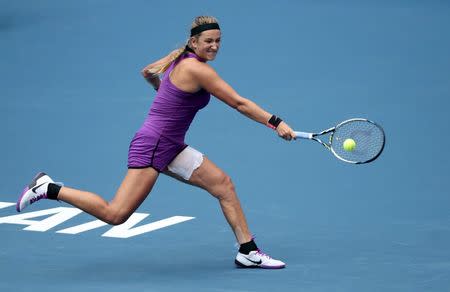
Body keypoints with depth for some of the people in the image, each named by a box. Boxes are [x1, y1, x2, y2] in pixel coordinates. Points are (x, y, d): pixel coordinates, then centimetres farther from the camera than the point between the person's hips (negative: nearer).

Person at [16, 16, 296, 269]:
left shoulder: (179, 59, 9)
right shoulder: (197, 69, -18)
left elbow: (148, 72, 28)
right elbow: (239, 103, -19)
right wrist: (276, 123, -18)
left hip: (170, 147, 10)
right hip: (152, 146, -10)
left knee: (223, 184, 2)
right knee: (115, 214, -11)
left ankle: (248, 251, 4)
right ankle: (49, 188, 1)